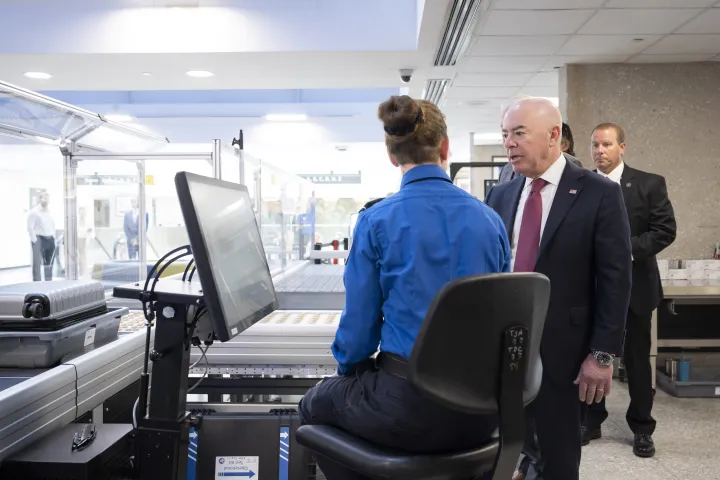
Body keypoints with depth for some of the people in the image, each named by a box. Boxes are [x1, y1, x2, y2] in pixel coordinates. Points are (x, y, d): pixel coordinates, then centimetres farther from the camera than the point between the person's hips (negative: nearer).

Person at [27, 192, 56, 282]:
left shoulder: (50, 212, 14)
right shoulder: (34, 212, -6)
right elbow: (30, 227, -11)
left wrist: (53, 238, 12)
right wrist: (34, 240, -14)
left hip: (50, 239, 7)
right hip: (39, 239, -7)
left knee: (49, 263, 12)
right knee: (37, 264, -6)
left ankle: (49, 282, 22)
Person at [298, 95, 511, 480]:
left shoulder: (377, 220, -11)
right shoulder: (490, 219, 2)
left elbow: (359, 325, -7)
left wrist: (347, 367, 15)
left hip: (410, 406, -5)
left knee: (315, 404, 26)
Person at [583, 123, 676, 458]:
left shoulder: (649, 184, -2)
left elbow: (665, 230, -7)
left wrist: (626, 249, -18)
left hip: (633, 285, -1)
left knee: (637, 359, 9)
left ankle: (642, 428, 24)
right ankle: (591, 421, 25)